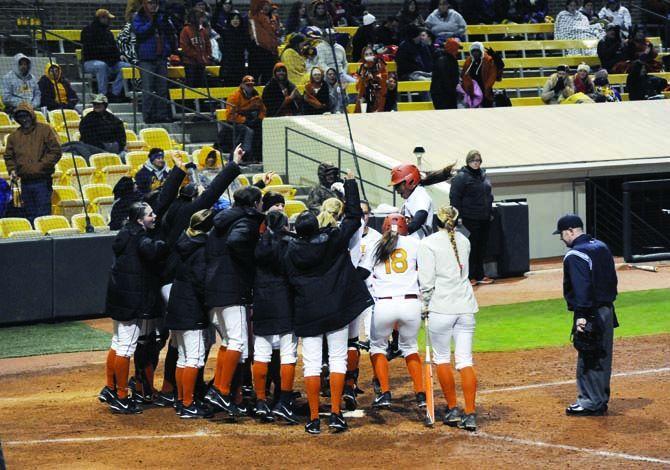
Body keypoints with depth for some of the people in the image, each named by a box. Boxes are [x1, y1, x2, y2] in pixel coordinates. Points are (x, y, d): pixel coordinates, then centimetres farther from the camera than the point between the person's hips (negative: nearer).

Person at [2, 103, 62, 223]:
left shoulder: (45, 130, -1)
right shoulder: (14, 136, 11)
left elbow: (56, 151, -5)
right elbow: (9, 157, 18)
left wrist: (41, 166, -13)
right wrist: (12, 170, -1)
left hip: (42, 181, -5)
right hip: (25, 182, 5)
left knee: (43, 214, -8)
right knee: (30, 216, 9)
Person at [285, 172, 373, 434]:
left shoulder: (292, 250, -5)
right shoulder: (333, 239, -6)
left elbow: (292, 280, -2)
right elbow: (353, 216, 4)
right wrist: (350, 184, 13)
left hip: (307, 312, 0)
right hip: (336, 309, 0)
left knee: (312, 363, 3)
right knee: (337, 359, 6)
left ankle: (314, 419, 2)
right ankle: (336, 415, 1)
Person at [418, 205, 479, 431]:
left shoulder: (428, 243, -5)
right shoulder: (464, 241, 11)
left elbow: (427, 281, -10)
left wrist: (426, 306, 2)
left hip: (441, 308, -4)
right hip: (465, 307, 4)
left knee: (442, 358, 10)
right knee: (465, 361, 3)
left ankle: (452, 410, 12)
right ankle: (470, 415, -2)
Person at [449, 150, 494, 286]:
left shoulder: (483, 175, 14)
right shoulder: (461, 177, -9)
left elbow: (489, 195, 24)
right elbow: (454, 197, -11)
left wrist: (490, 213, 18)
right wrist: (458, 217, -15)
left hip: (484, 219, 7)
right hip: (470, 220, -7)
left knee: (482, 248, 11)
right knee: (471, 248, -4)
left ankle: (480, 275, 18)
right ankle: (470, 276, 4)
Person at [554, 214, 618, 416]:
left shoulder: (574, 255, -16)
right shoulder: (602, 247, 13)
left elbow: (581, 287, -24)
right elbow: (612, 279, 17)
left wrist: (581, 315, -25)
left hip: (590, 314, -9)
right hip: (607, 311, 9)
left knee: (588, 359, -3)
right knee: (602, 357, 16)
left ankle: (591, 403, 1)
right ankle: (601, 399, 24)